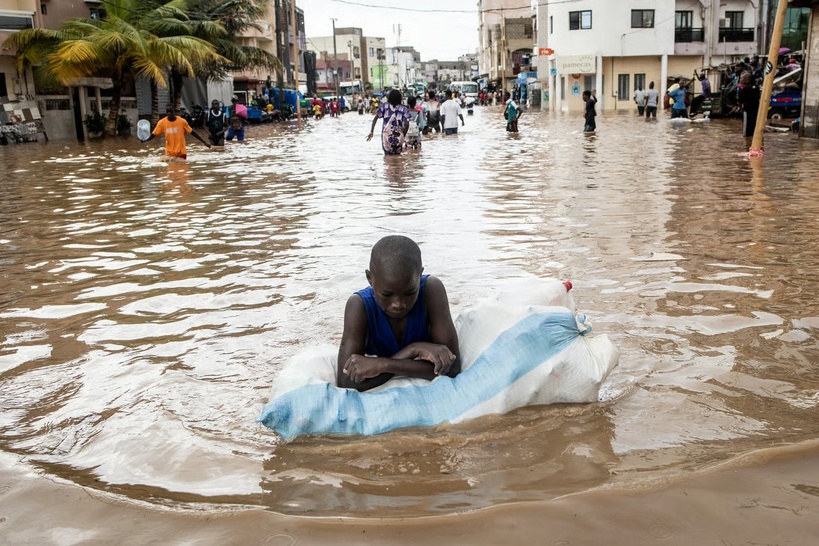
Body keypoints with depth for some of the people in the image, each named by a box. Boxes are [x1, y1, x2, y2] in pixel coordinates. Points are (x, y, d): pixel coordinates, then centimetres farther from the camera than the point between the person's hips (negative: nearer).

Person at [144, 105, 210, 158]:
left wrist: (204, 142, -2)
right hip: (169, 153, 1)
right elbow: (154, 134, -1)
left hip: (181, 152, -1)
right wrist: (145, 140, -21)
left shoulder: (182, 121, -8)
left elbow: (192, 132, -1)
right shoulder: (161, 122, -6)